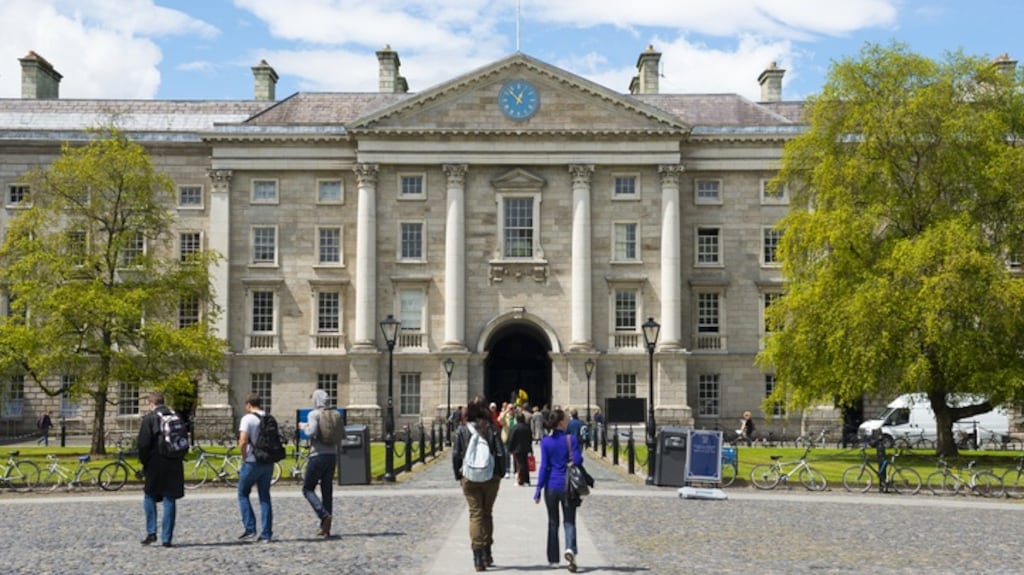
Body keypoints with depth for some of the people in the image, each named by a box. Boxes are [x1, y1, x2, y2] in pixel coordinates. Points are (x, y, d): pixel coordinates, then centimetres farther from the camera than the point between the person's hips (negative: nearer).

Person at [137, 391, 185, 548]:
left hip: (156, 465, -4)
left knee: (149, 497, 14)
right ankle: (167, 538, 4)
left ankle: (151, 532, 6)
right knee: (170, 500, 5)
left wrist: (144, 462, 2)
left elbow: (143, 443, -12)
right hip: (174, 465, 4)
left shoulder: (149, 418, -8)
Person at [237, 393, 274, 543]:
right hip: (268, 462, 5)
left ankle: (250, 529, 2)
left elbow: (243, 442, -19)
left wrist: (244, 457, -5)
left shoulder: (248, 419, -10)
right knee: (265, 497, 9)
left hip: (252, 462, -5)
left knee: (243, 494, 10)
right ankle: (266, 534, 7)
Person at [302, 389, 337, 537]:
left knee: (308, 489, 6)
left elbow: (312, 432, -21)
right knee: (327, 491, 10)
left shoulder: (314, 414, -8)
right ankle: (326, 528, 9)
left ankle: (324, 515, -15)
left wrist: (305, 427, -3)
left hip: (318, 455, -6)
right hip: (332, 455, 6)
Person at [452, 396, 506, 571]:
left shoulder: (462, 429, -4)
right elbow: (501, 453, -5)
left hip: (469, 478, -1)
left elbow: (455, 455, -4)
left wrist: (458, 475, 6)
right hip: (491, 478, 1)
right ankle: (486, 552, 22)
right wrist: (500, 473, 7)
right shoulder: (492, 429, -5)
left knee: (475, 514, 3)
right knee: (487, 513, 16)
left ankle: (478, 556, -6)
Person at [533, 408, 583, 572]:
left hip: (551, 486, 1)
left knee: (553, 523, 14)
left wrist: (538, 490, -2)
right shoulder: (571, 439, -7)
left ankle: (553, 559, 17)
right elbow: (578, 461, -11)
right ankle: (570, 549, -22)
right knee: (569, 521, 5)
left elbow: (544, 467, -5)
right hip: (568, 486, -1)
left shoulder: (545, 442, -4)